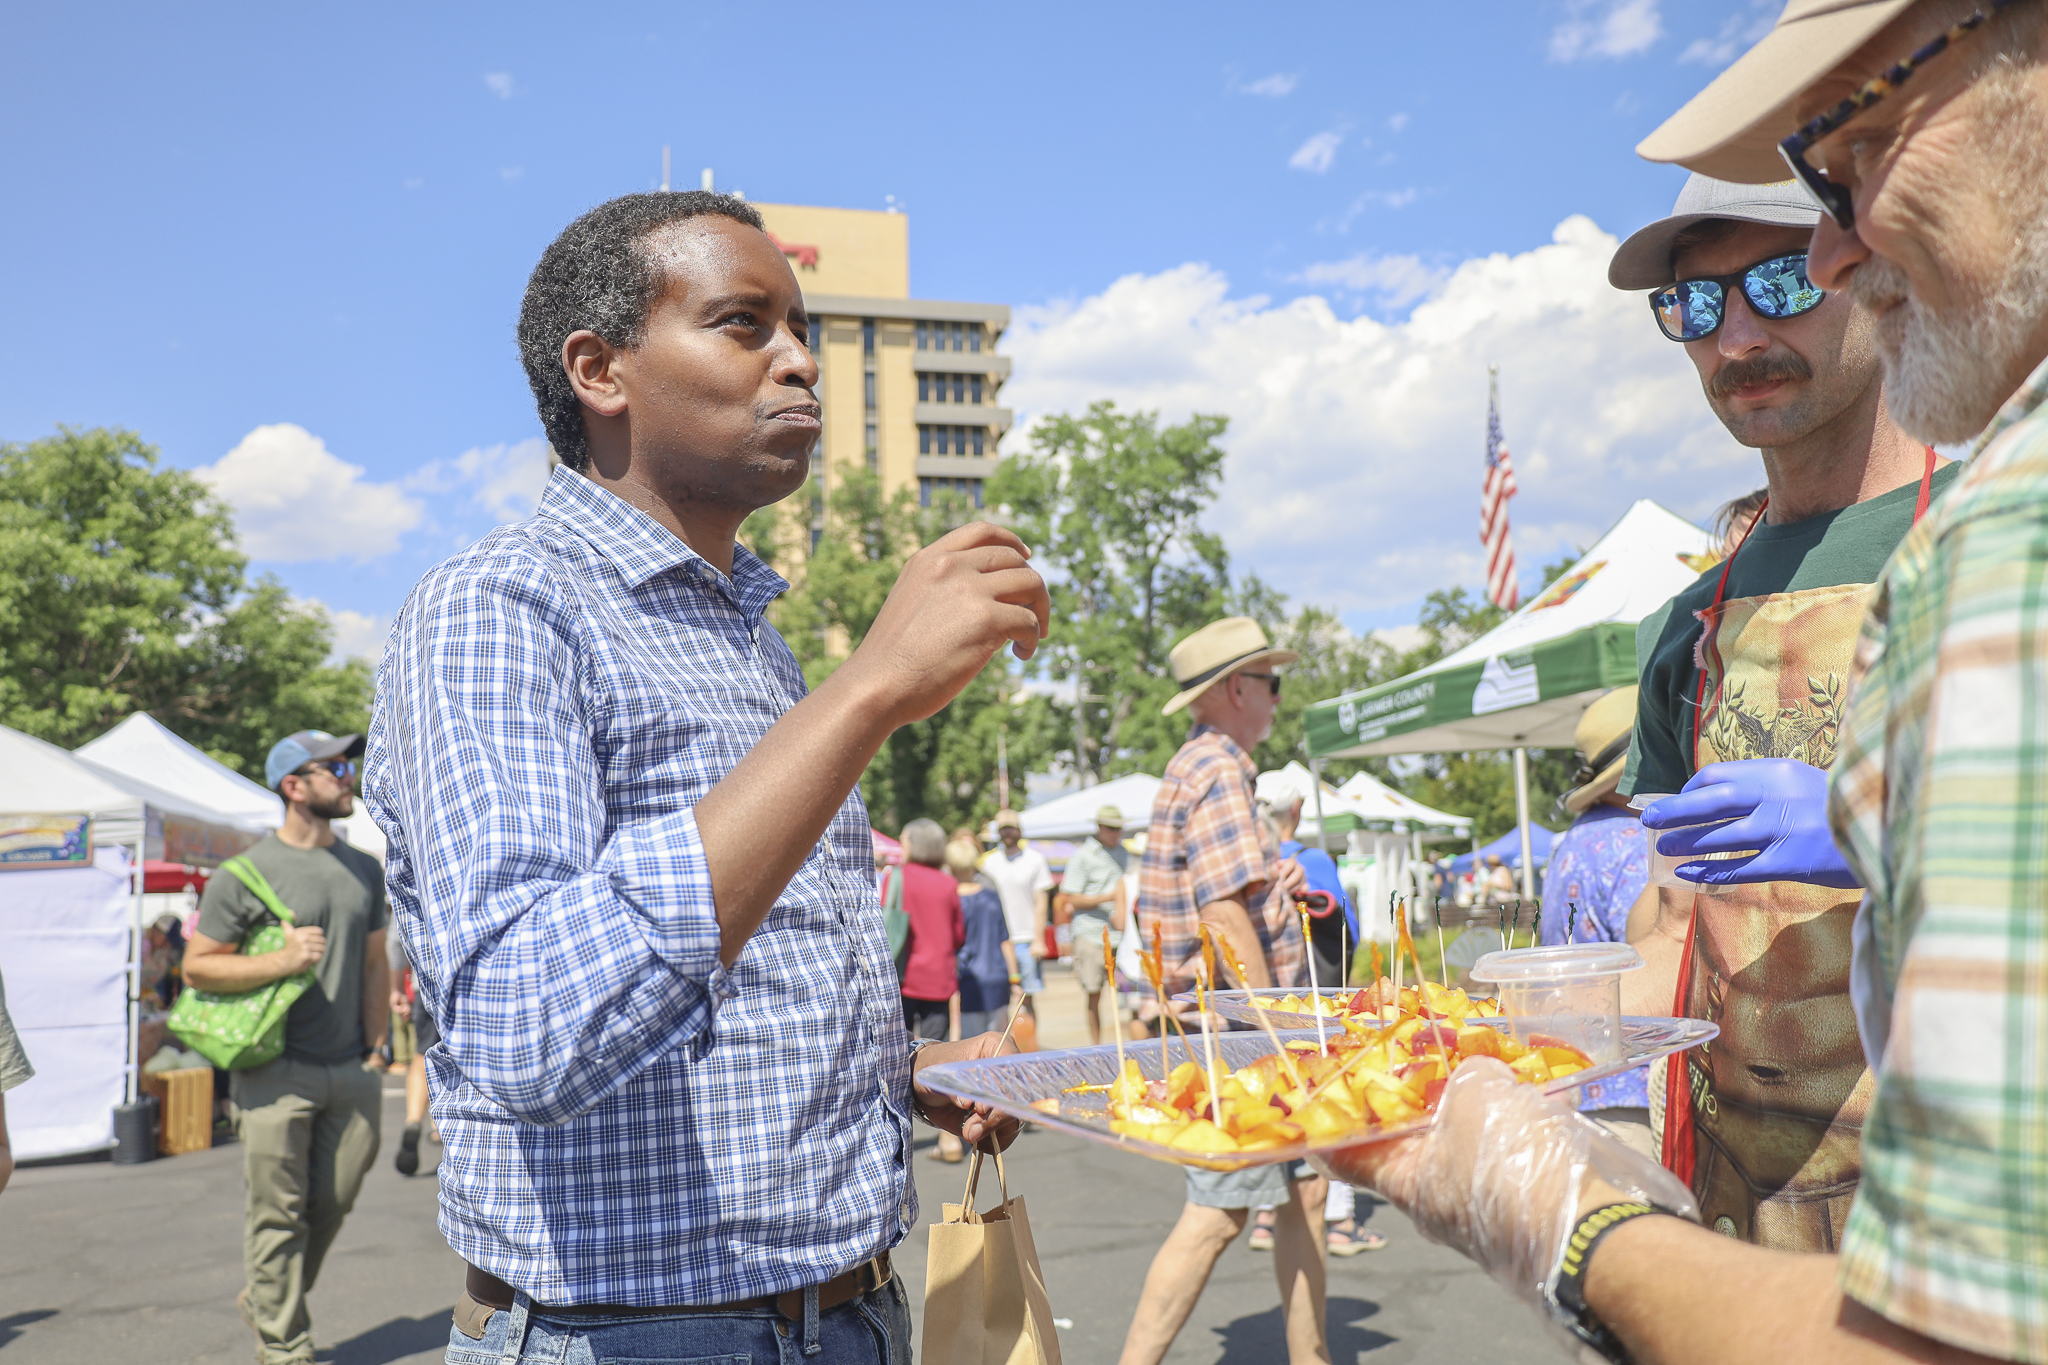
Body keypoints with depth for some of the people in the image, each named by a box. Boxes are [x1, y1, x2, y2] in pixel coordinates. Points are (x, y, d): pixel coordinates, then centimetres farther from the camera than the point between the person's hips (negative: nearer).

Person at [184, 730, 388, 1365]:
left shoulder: (364, 870, 12)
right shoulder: (246, 874, -5)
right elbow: (197, 966, -4)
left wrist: (374, 1052, 10)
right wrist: (282, 961, -18)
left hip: (351, 1071, 5)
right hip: (276, 1072, -5)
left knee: (332, 1203, 11)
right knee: (279, 1211, 1)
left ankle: (267, 1301, 34)